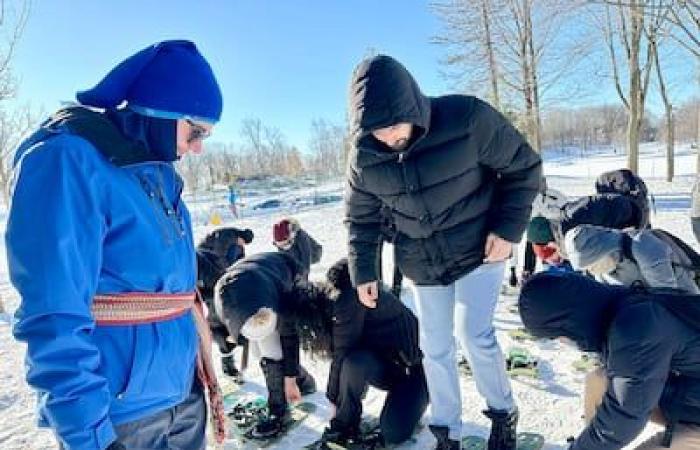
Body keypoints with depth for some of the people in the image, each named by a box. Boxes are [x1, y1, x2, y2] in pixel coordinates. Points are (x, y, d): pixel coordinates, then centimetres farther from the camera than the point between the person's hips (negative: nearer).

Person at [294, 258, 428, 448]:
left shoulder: (348, 302, -30)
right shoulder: (334, 297, -3)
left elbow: (341, 357, -23)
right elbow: (340, 356, 4)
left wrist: (334, 399, -11)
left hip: (413, 366, -6)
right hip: (385, 364, 7)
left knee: (393, 433, -23)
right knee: (353, 363, -27)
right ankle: (345, 424, -7)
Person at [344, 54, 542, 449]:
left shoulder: (468, 118, -24)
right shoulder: (365, 156, -14)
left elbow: (524, 167, -10)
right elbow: (361, 218, 3)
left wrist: (509, 227, -17)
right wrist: (364, 272, 1)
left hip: (479, 250, -3)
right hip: (423, 264, 4)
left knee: (474, 334, -12)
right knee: (435, 349, 9)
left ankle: (504, 413, 18)